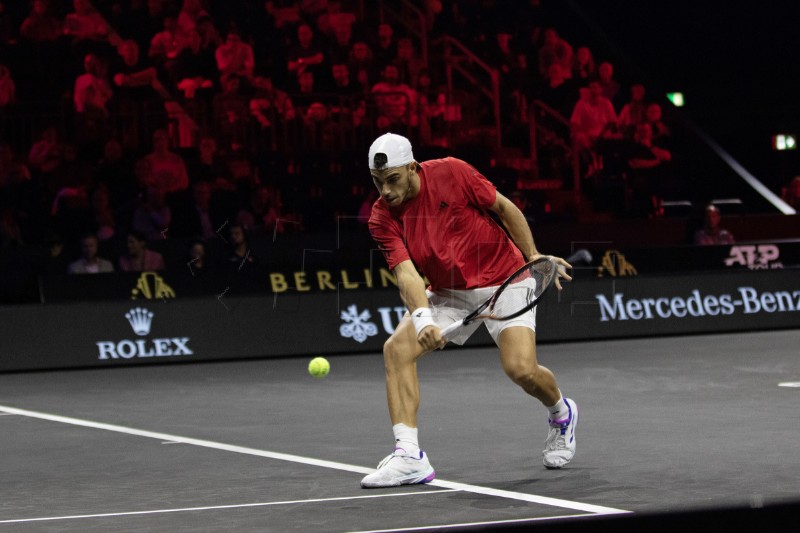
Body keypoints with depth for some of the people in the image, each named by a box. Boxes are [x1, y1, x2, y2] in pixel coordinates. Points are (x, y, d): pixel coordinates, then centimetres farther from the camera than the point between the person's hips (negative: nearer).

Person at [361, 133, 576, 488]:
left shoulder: (451, 173, -18)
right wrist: (423, 319, -39)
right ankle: (409, 456, -19)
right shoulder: (383, 218, -11)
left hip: (504, 280, -4)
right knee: (397, 348, -19)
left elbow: (504, 208, -4)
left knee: (521, 369, -20)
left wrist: (533, 256, -3)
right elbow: (406, 273, -22)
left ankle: (561, 414, 16)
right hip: (448, 293, 4)